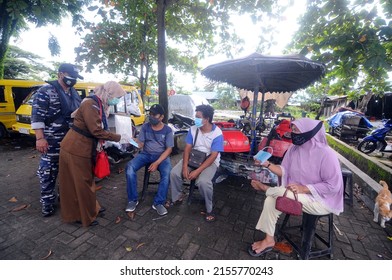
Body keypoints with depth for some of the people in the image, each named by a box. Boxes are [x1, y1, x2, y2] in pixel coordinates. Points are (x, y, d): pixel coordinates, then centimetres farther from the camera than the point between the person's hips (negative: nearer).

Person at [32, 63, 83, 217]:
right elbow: (37, 116, -13)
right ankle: (47, 202, 16)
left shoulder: (74, 93, 13)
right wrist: (40, 138, -19)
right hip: (52, 141, -6)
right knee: (48, 170, 2)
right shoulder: (46, 91, -8)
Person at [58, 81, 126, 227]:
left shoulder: (100, 105, 9)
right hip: (75, 150, -9)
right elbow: (96, 131, -25)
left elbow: (99, 129, 10)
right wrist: (118, 137, -16)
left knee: (86, 180, 20)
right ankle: (83, 216, 23)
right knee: (80, 183, 5)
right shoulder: (90, 105, -21)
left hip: (83, 149, 9)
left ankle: (91, 208, 38)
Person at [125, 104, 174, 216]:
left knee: (167, 173, -31)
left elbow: (169, 149, -8)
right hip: (146, 154, 2)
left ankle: (158, 203, -16)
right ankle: (133, 200, -10)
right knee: (130, 167, -24)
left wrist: (157, 163, -20)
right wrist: (134, 141, -25)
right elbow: (140, 144, 0)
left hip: (162, 155, -2)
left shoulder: (167, 130, -4)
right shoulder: (145, 127, 3)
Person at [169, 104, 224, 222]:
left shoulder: (217, 133, -19)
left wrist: (197, 171, -26)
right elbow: (187, 148, -4)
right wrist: (185, 167, -17)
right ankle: (176, 198, 12)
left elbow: (213, 156, -20)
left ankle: (209, 209, -3)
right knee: (174, 173, -14)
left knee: (203, 181, -31)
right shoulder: (193, 129, -5)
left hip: (210, 161, -4)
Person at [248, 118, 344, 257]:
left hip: (321, 200, -6)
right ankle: (269, 239, 2)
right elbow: (284, 171, 0)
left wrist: (303, 188, -29)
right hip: (298, 193, 6)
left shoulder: (326, 154, -22)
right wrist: (267, 164, -17)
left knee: (280, 192, -28)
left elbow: (333, 185, -21)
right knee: (271, 200, -14)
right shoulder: (294, 149, -3)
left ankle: (264, 187, 9)